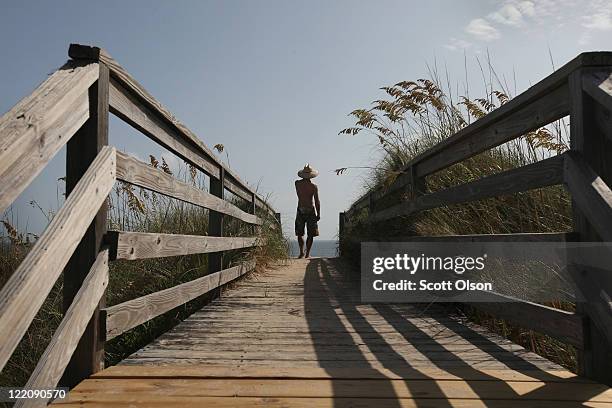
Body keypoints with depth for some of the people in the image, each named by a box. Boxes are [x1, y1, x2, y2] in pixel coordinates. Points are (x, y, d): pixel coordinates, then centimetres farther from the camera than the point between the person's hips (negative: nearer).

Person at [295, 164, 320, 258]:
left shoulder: (297, 183, -1)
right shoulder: (314, 186, -7)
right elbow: (317, 201, -7)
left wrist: (304, 179, 14)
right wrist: (318, 214, -1)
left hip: (300, 210, 2)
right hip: (311, 210, -2)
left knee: (300, 233, 12)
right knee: (310, 235, 6)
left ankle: (301, 252, 1)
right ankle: (307, 254, 4)